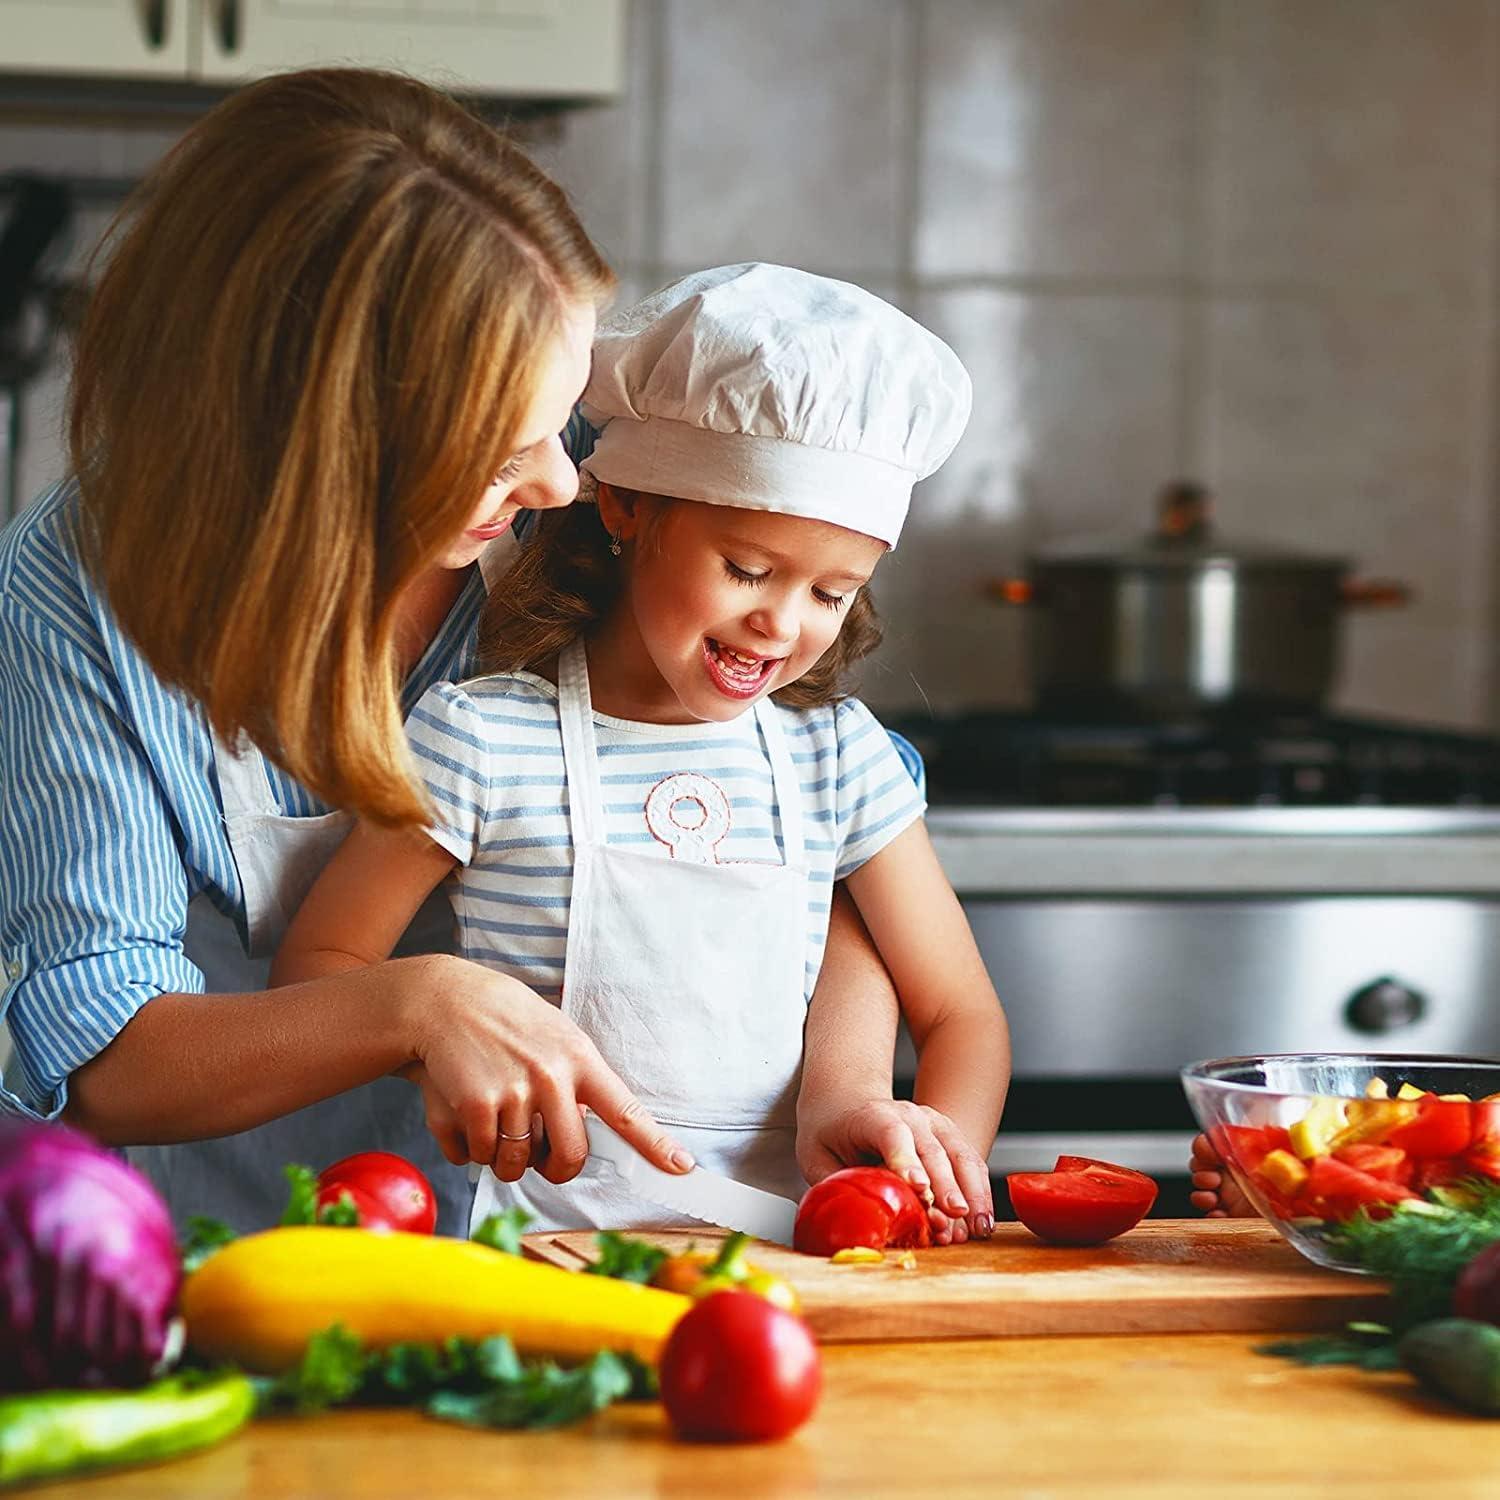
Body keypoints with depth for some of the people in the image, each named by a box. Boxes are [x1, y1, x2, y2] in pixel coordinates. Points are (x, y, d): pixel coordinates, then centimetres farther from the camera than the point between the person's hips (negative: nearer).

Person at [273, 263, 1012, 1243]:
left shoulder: (838, 753, 9)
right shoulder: (482, 740, -3)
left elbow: (960, 1014, 12)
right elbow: (316, 966, 3)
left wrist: (942, 1149, -10)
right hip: (550, 1226, -4)